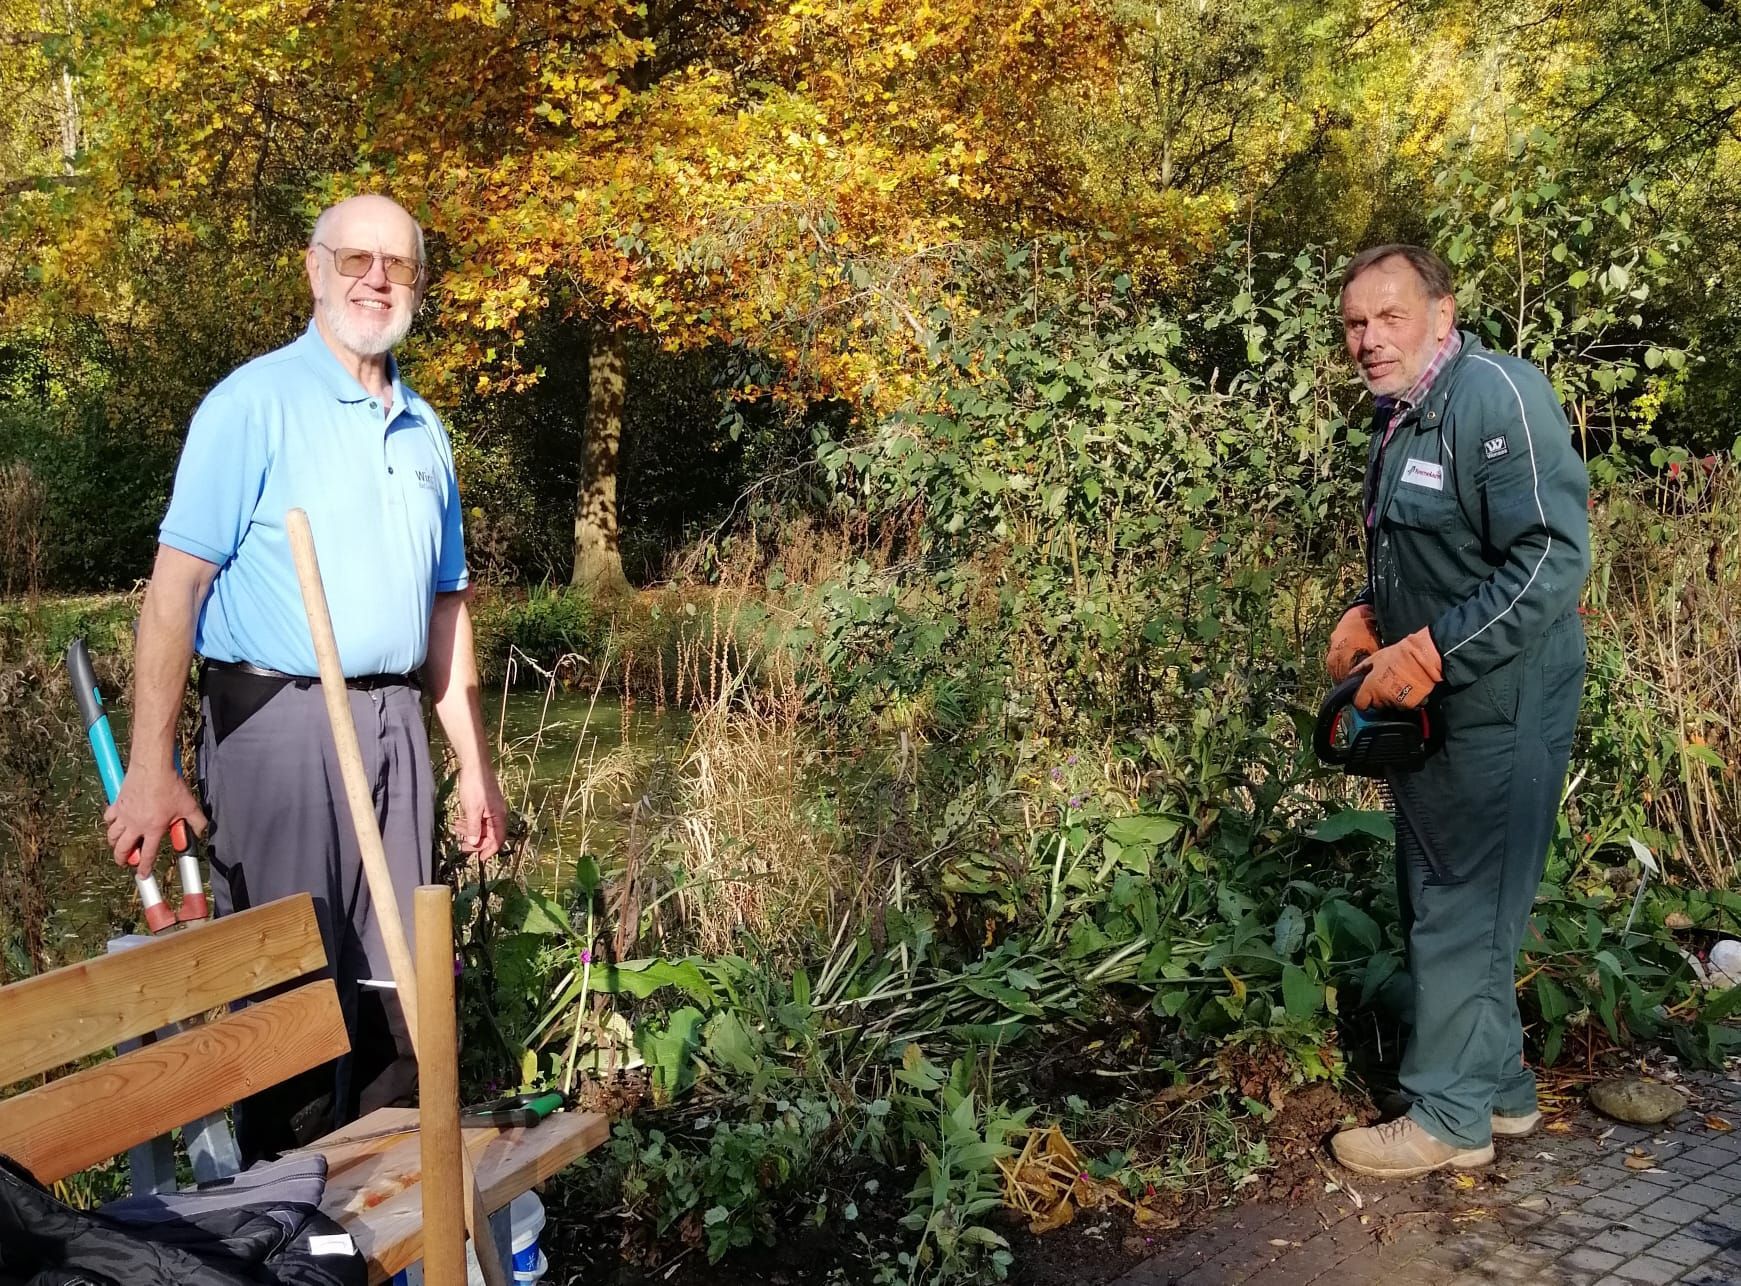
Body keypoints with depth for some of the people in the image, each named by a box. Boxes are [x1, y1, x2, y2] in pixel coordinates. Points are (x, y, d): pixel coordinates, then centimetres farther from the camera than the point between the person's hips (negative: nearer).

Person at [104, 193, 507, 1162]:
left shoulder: (425, 431, 14)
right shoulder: (255, 403, -5)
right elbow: (176, 584, -12)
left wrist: (477, 767, 15)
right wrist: (152, 767, -18)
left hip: (394, 724, 6)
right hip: (279, 719, -6)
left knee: (398, 984, 11)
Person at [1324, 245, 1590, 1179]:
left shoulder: (1498, 396, -18)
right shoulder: (1398, 415, 12)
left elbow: (1555, 558, -25)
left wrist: (1431, 651, -26)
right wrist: (1368, 615, 7)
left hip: (1497, 707, -10)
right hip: (1425, 703, 10)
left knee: (1461, 912, -1)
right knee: (1442, 903, 17)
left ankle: (1449, 1118, 13)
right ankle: (1499, 1086, 32)